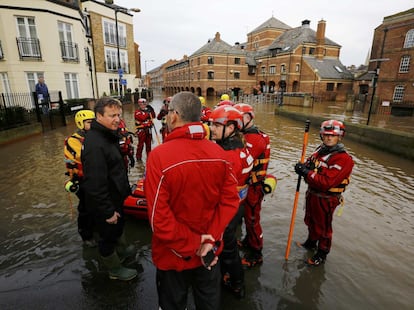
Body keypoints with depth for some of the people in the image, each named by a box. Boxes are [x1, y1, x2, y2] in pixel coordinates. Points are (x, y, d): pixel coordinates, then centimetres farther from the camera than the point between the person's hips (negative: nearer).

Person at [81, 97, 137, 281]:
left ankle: (122, 251, 54)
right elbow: (95, 184, -32)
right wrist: (108, 212, -24)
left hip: (115, 197, 9)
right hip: (104, 203, -9)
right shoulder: (95, 144, -31)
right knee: (108, 235, 13)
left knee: (119, 226, 29)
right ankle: (115, 269, 36)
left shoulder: (109, 135, 3)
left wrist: (125, 189, 19)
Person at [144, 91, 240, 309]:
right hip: (210, 252, 4)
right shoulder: (219, 153, -12)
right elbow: (230, 200, -10)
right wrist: (210, 239, -9)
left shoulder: (160, 156, -25)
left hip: (174, 255, -3)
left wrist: (191, 244, -13)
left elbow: (159, 218, -24)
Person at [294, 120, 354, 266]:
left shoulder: (343, 159, -24)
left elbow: (326, 182, -31)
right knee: (311, 221, 27)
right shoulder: (321, 150, 1)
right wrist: (303, 167, -13)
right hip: (312, 193, 8)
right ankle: (311, 243, 53)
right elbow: (310, 163, 10)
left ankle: (322, 255, 35)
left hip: (326, 199, -8)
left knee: (323, 227, 12)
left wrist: (307, 173, -29)